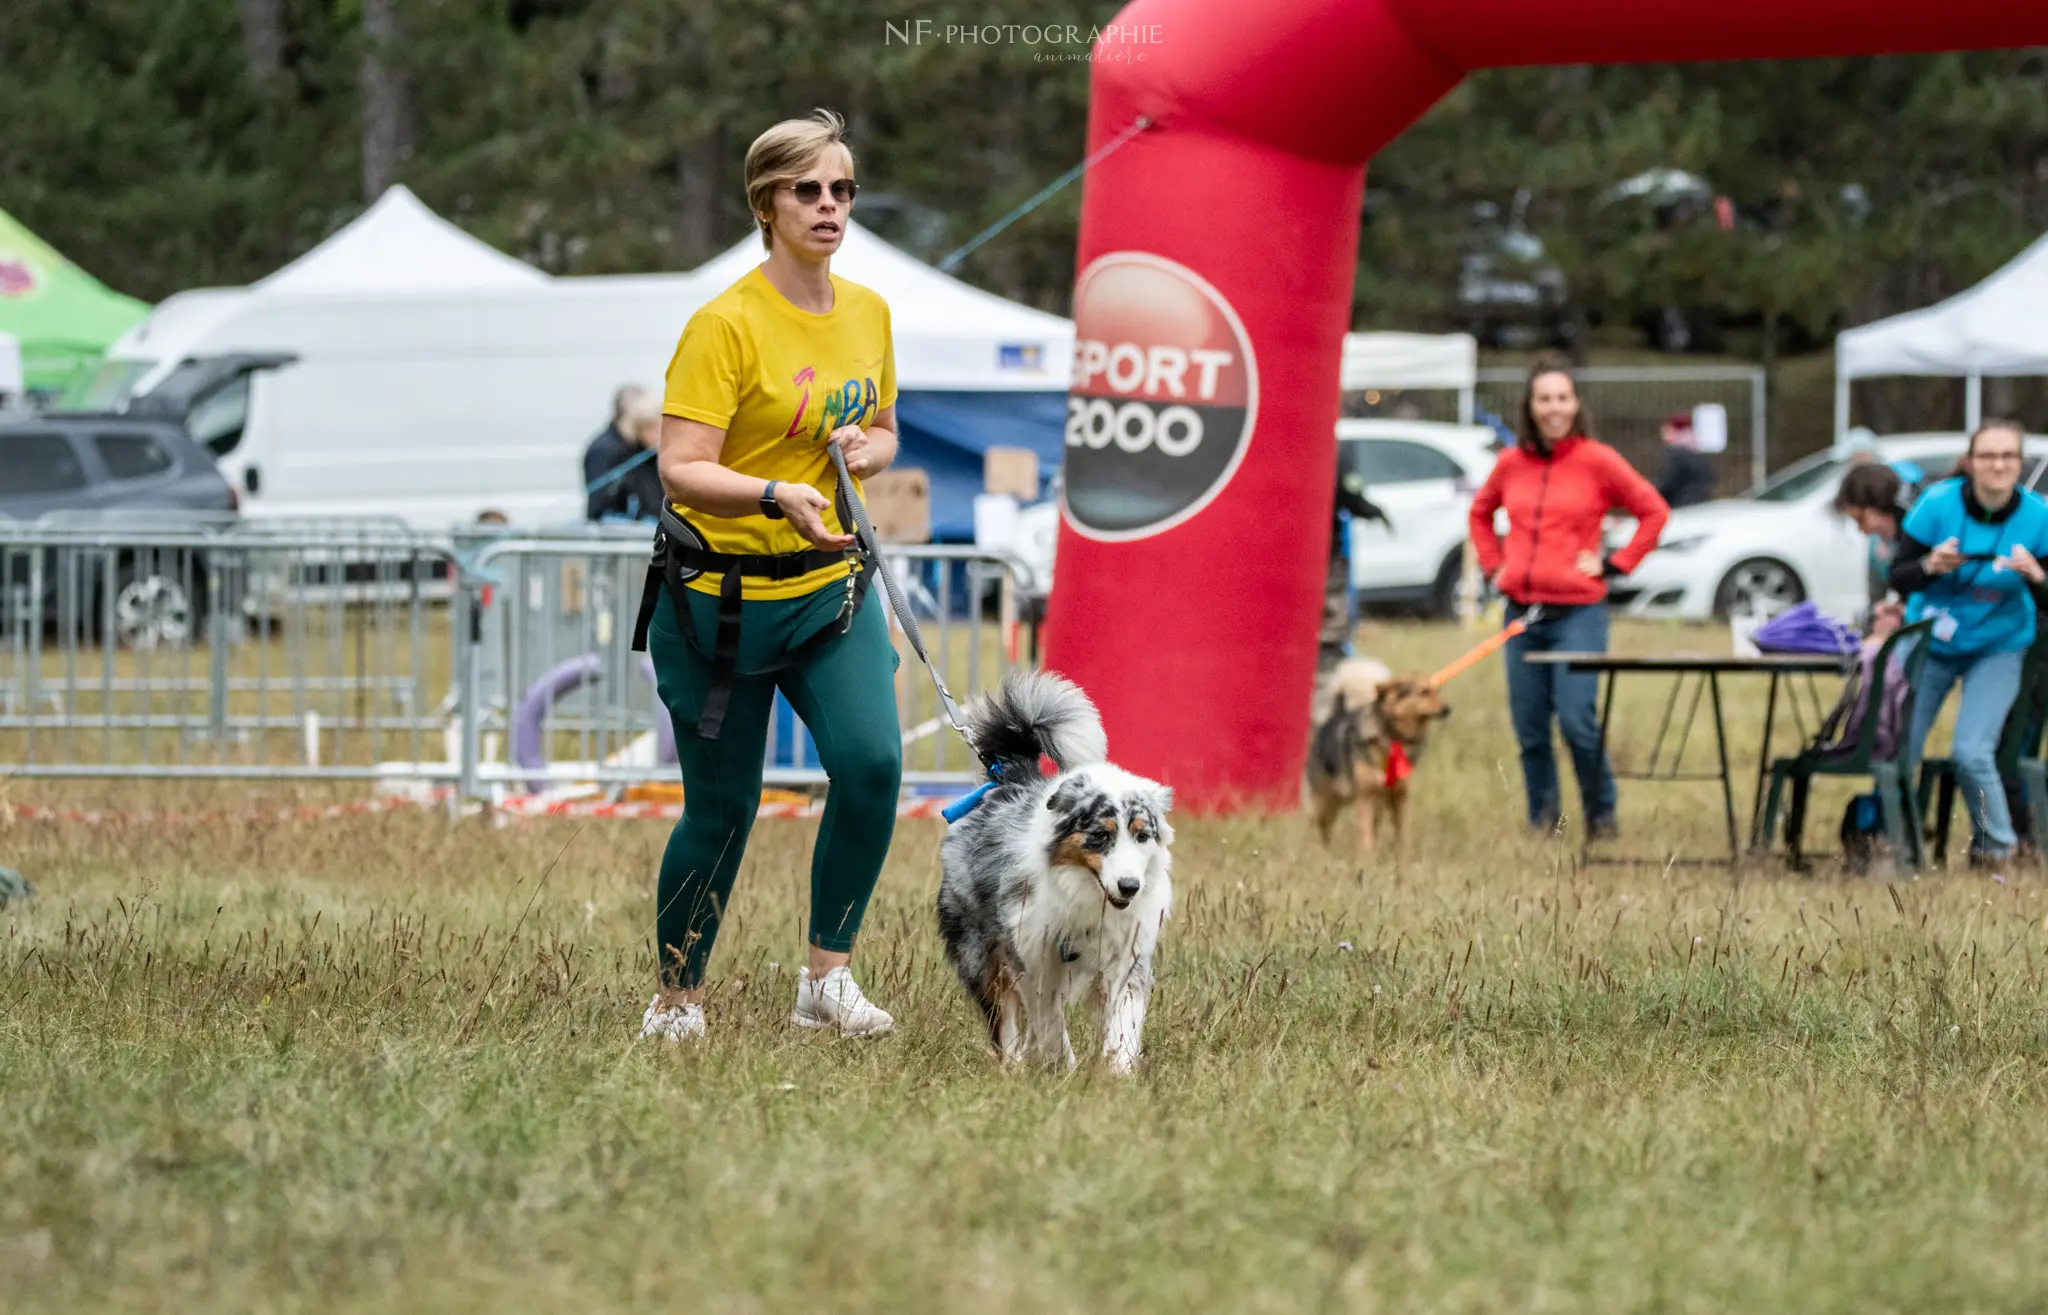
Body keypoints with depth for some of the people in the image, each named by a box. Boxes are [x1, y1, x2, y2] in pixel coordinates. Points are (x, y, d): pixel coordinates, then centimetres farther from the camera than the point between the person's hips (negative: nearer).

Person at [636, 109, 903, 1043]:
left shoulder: (868, 313, 6)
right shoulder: (728, 324, -15)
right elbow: (681, 471, -20)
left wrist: (869, 447, -4)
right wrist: (779, 494, -37)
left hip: (831, 586, 5)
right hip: (721, 594, -5)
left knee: (872, 762, -16)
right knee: (722, 808, 1)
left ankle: (827, 979, -4)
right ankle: (677, 998, 20)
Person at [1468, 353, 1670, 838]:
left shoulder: (1597, 460, -2)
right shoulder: (1512, 463, 9)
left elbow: (1654, 512, 2)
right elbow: (1480, 513, 28)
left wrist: (1614, 565, -2)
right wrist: (1493, 565, 15)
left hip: (1578, 611, -4)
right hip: (1521, 612, 4)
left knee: (1577, 720, -13)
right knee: (1529, 728, 4)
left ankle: (1602, 815, 4)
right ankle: (1542, 819, 16)